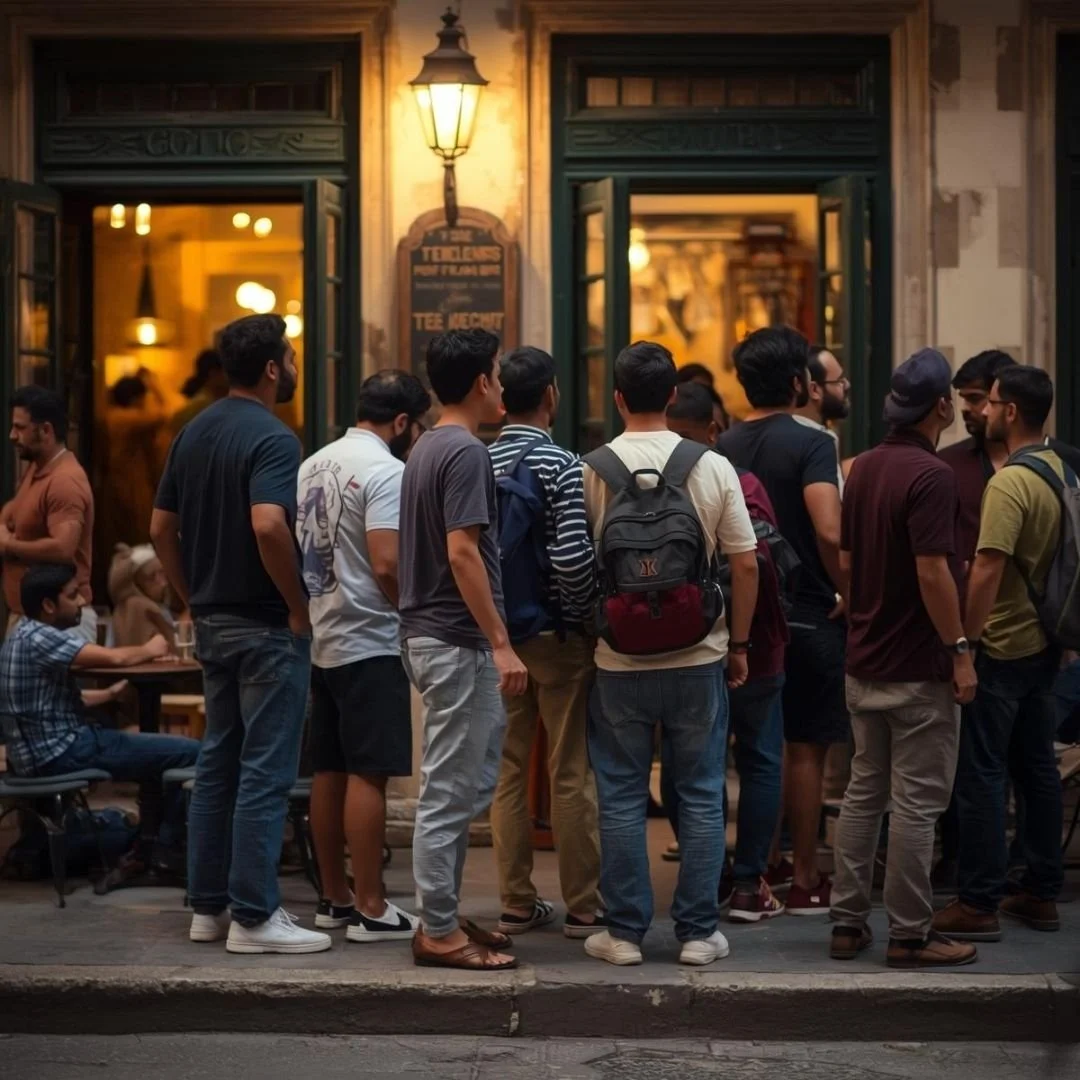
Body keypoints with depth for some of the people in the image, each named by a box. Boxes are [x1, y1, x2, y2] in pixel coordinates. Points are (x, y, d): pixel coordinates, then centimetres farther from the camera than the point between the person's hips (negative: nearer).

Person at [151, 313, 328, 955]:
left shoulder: (193, 434, 10)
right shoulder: (272, 438, -16)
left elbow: (162, 528, 12)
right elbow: (268, 525, -30)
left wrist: (196, 601, 16)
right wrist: (299, 606, -19)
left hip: (213, 623, 9)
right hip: (267, 626, -9)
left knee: (218, 764, 13)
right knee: (265, 772, -5)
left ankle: (209, 906, 17)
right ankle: (254, 917, -3)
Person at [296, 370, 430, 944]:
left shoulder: (314, 464, 14)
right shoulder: (385, 470, -14)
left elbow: (296, 548, 17)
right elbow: (386, 564, -22)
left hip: (321, 638, 9)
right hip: (369, 643, -9)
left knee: (329, 771, 12)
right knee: (367, 774, -7)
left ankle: (333, 897, 18)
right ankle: (370, 909, -5)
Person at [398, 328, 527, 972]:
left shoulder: (428, 448, 15)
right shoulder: (466, 453, -15)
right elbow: (462, 553, -22)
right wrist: (501, 644, -21)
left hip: (431, 635, 10)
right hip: (459, 643, -10)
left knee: (464, 787, 16)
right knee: (452, 792, -5)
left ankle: (443, 915, 21)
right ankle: (439, 932, 0)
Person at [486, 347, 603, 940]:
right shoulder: (561, 466, -13)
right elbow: (572, 558, -21)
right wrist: (589, 617, -7)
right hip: (558, 635, -5)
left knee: (507, 770, 10)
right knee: (571, 775, 1)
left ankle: (516, 902, 15)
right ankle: (583, 907, 6)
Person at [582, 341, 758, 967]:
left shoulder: (591, 471, -5)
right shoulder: (713, 468, -3)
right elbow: (746, 564, -2)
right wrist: (738, 642, 9)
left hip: (620, 661, 0)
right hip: (699, 658, 0)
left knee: (622, 798, 8)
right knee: (702, 797, 9)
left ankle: (626, 932, 11)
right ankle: (698, 932, 11)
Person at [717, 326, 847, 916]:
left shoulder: (723, 448, 5)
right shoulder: (809, 444, -14)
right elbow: (829, 532, -26)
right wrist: (849, 593, -11)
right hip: (806, 613, -6)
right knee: (806, 748, 1)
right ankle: (804, 880, 6)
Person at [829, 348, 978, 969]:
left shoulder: (865, 468, 9)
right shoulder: (931, 475, -18)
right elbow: (932, 573, -22)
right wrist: (960, 651, -17)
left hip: (866, 660, 8)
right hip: (919, 668, -8)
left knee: (865, 791, 14)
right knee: (917, 802, -2)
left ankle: (849, 922, 16)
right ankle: (911, 935, 2)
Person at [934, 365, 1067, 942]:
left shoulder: (1009, 483, -20)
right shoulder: (1061, 473, 8)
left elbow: (988, 570, -25)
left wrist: (964, 640, -21)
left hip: (1002, 648, -9)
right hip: (1043, 643, 9)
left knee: (981, 772, -3)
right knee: (1037, 766, 14)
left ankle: (979, 903, 0)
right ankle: (1041, 892, 21)